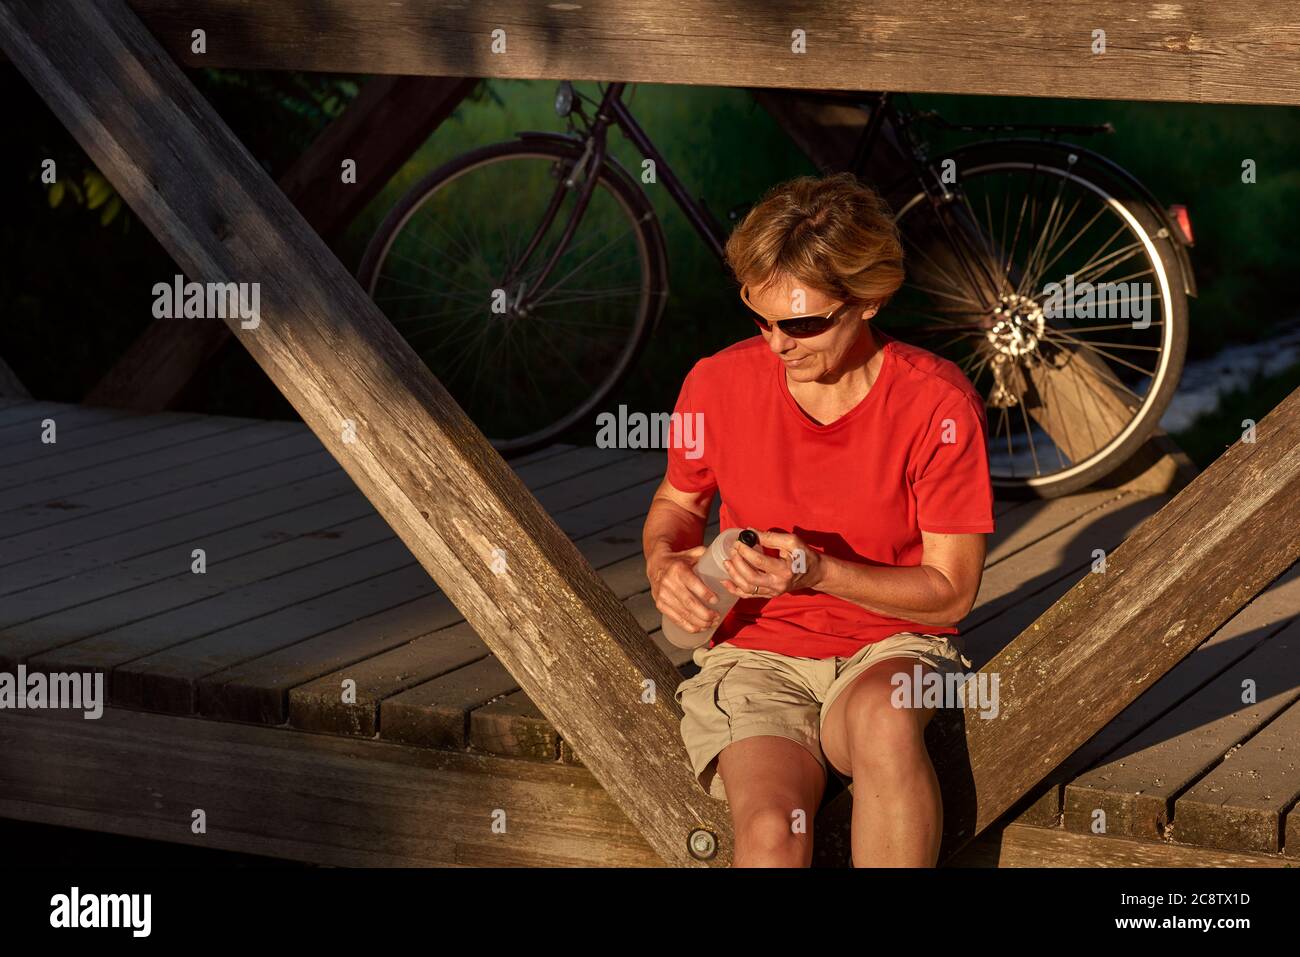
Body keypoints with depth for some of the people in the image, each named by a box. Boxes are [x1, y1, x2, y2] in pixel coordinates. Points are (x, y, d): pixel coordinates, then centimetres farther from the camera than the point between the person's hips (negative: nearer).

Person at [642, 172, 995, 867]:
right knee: (771, 830, -31)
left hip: (892, 644, -1)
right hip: (756, 650, 1)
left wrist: (821, 571, -22)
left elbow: (951, 591, -8)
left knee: (883, 720, -40)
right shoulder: (718, 384, -5)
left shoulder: (937, 402, -13)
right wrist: (664, 563, -7)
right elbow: (677, 502, 16)